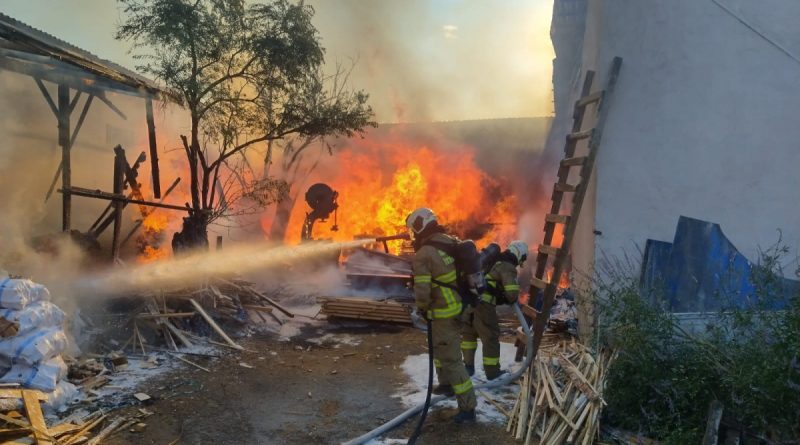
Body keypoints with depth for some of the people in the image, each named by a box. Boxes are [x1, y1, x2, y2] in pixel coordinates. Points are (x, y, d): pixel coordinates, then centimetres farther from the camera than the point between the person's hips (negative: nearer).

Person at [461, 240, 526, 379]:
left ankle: (468, 366, 31)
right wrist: (510, 300, 9)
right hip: (483, 302, -8)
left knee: (469, 332, 22)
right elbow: (512, 292, -14)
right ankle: (492, 371, 15)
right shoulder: (508, 267, -4)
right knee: (490, 336, 6)